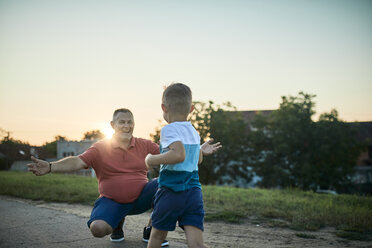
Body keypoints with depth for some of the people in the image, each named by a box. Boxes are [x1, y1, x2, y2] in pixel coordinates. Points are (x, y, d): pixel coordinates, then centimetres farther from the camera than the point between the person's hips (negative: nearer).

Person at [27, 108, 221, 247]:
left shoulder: (144, 145, 3)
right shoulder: (100, 148, -4)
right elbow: (77, 162, -16)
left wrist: (199, 151, -9)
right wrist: (50, 167, -33)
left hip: (141, 197, 2)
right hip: (112, 200, -2)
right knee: (97, 228, -31)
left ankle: (151, 230, -3)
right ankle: (118, 222, 12)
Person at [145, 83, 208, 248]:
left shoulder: (169, 130, -9)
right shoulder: (194, 133, 14)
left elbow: (179, 155, -26)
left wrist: (152, 160, -14)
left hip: (170, 192, -5)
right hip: (194, 192, 5)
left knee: (157, 235, 18)